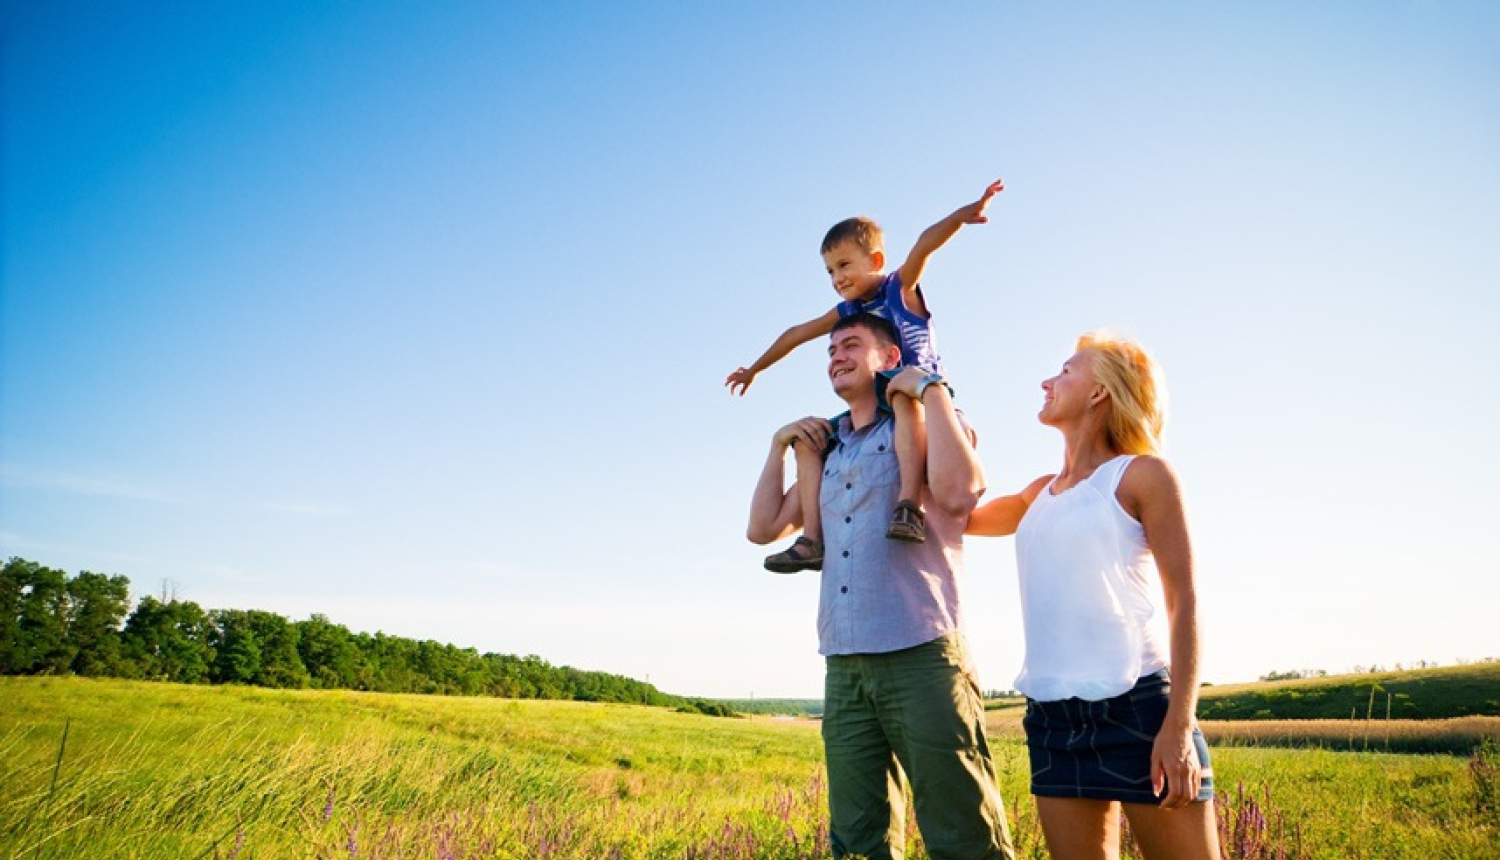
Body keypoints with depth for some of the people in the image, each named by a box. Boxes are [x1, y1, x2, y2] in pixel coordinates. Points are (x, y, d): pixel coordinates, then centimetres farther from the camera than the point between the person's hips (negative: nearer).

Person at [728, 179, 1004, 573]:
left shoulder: (901, 287, -2)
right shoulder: (847, 312, 14)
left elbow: (925, 243, -22)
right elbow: (797, 334, 24)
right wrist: (753, 370, 33)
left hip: (925, 398, -7)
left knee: (903, 398, -41)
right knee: (808, 439, -3)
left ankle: (909, 506, -52)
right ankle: (812, 539, -14)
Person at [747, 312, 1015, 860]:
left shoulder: (928, 423, 4)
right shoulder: (829, 449, 21)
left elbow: (958, 491, -18)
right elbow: (763, 528, 21)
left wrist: (931, 388, -10)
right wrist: (780, 443, 15)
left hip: (921, 655, -6)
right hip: (843, 666, 6)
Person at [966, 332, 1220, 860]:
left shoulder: (1142, 474, -1)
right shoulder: (1041, 494, 16)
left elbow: (1184, 602, -6)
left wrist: (1179, 725, -15)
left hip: (1136, 705, -5)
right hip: (1052, 716, 6)